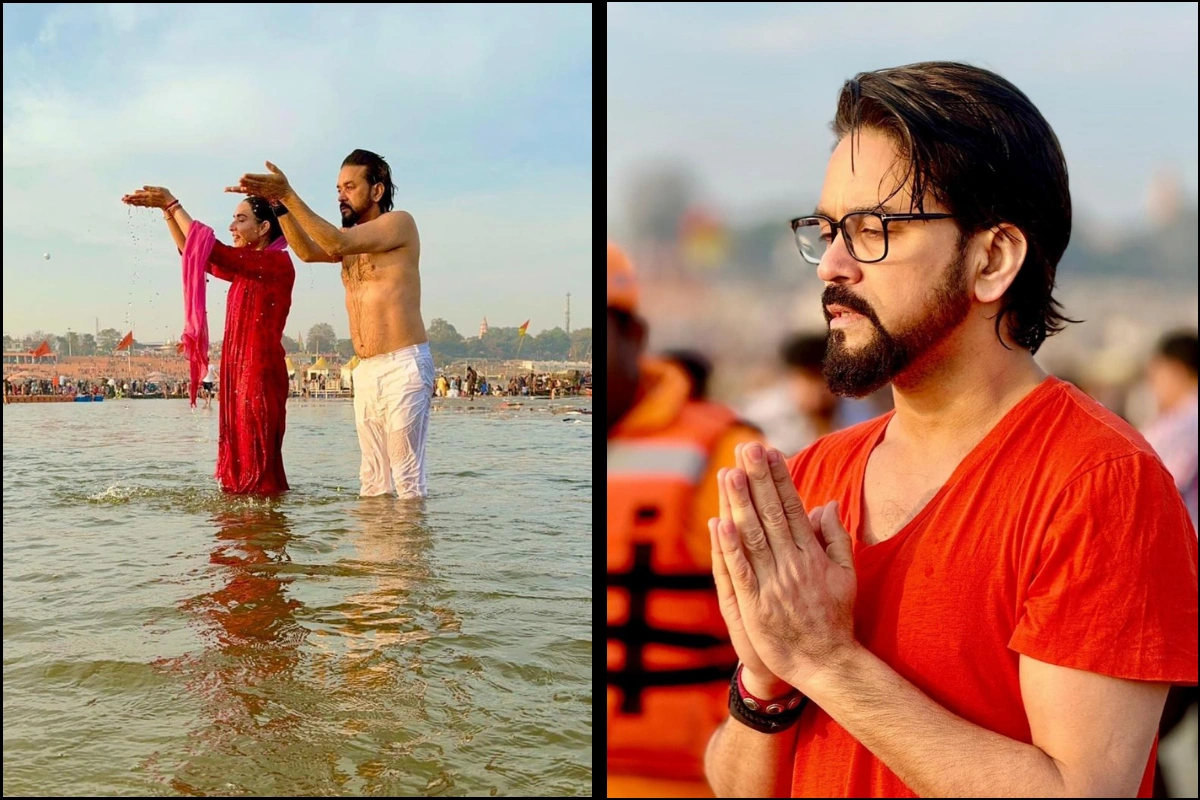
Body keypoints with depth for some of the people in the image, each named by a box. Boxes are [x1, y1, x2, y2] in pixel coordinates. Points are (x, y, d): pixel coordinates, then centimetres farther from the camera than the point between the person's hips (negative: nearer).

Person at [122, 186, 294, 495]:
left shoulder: (277, 262, -10)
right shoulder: (246, 267, 18)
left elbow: (213, 251, -16)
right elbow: (192, 253, 22)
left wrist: (173, 204, -9)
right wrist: (166, 210, 10)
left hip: (261, 373, -9)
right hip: (237, 372, 9)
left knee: (258, 464, -8)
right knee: (240, 464, 9)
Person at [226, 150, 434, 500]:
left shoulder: (399, 223, -4)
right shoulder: (352, 236, 20)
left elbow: (338, 243, -18)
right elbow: (307, 250, 1)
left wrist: (289, 195, -18)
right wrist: (278, 203, -11)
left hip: (403, 366, -8)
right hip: (365, 371, 8)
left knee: (407, 477, -10)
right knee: (372, 478, 6)